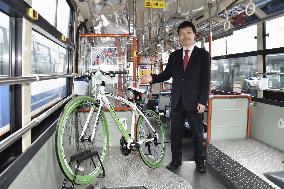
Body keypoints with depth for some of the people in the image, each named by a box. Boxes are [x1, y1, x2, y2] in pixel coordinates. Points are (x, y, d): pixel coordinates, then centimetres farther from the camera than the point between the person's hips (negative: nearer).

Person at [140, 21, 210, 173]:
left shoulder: (203, 55, -1)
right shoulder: (174, 56, 11)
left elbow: (206, 79, -6)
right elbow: (166, 74, 7)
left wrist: (202, 101, -12)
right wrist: (152, 78, -11)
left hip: (194, 101, -3)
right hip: (177, 100, 4)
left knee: (197, 133, 10)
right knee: (175, 132, 10)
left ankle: (199, 161, 27)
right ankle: (176, 160, 27)